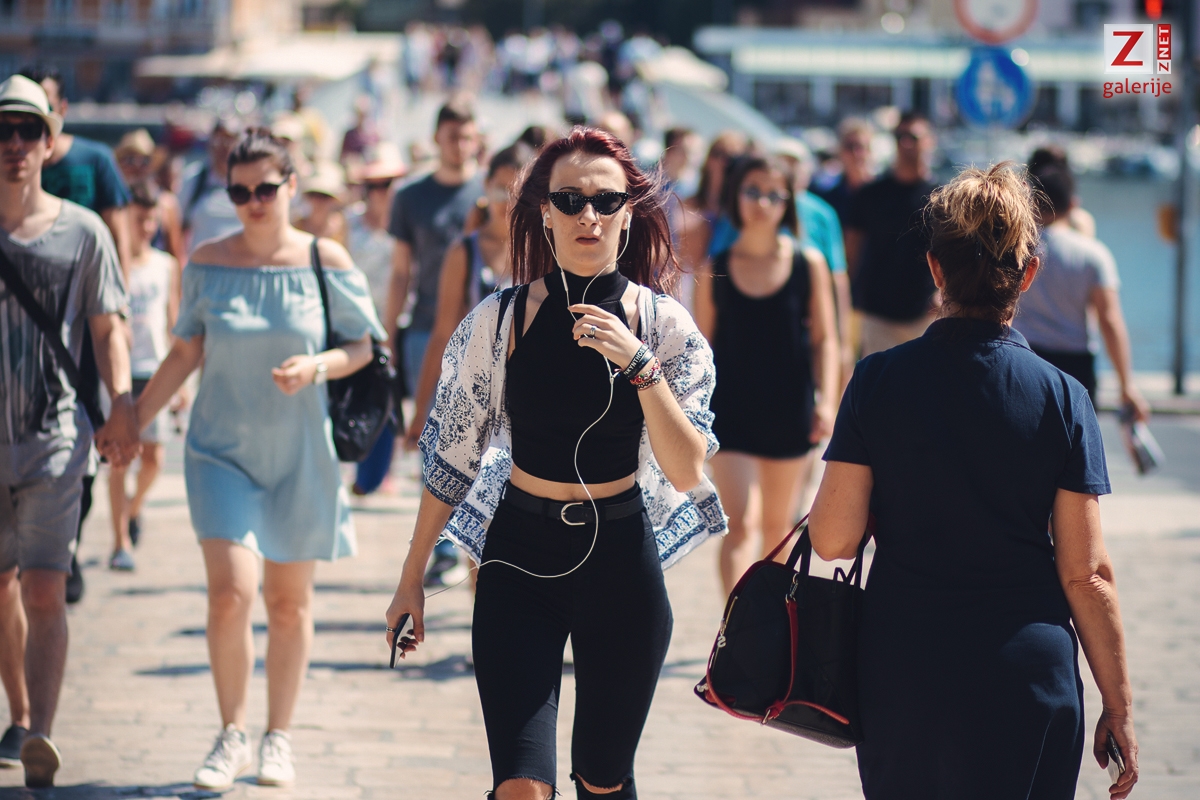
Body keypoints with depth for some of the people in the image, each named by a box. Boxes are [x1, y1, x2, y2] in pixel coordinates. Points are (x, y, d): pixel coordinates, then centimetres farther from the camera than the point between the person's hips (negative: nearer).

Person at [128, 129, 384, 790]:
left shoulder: (325, 260, -4)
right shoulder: (207, 263, 0)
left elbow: (362, 346, 1)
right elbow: (186, 351, 8)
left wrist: (315, 366, -19)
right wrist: (133, 419, 7)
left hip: (300, 454, 0)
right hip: (222, 450, 0)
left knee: (289, 601, 8)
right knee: (230, 593, -12)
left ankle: (279, 738, 24)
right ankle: (231, 736, 6)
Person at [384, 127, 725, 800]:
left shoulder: (664, 323, -5)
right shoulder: (500, 320, -5)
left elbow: (688, 473, -13)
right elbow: (453, 455, 6)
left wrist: (639, 364, -23)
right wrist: (412, 579, 9)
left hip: (621, 563, 1)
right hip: (520, 563, -1)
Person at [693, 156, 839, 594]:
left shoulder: (808, 263, -2)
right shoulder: (715, 270, -2)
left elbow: (824, 339, 1)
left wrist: (826, 400, -9)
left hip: (788, 409, 1)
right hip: (731, 409, -1)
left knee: (777, 526, 16)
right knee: (737, 527, -11)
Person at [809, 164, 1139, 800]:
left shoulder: (878, 381, -5)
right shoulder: (1062, 400, -7)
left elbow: (832, 539, -7)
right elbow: (1085, 574, -6)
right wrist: (1119, 707, 3)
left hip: (901, 671, 1)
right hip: (1028, 678, -1)